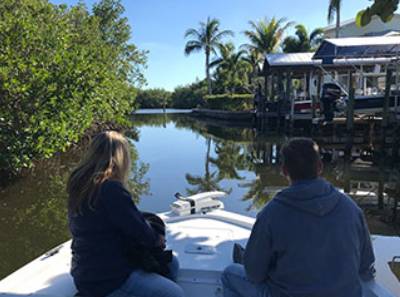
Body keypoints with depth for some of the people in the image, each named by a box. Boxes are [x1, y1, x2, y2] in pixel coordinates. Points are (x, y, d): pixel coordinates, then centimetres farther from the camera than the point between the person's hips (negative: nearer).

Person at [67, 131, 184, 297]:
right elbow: (138, 229, -19)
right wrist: (157, 240, 0)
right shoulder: (111, 189, -27)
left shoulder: (80, 185, 1)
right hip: (107, 282, -9)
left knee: (170, 264, 15)